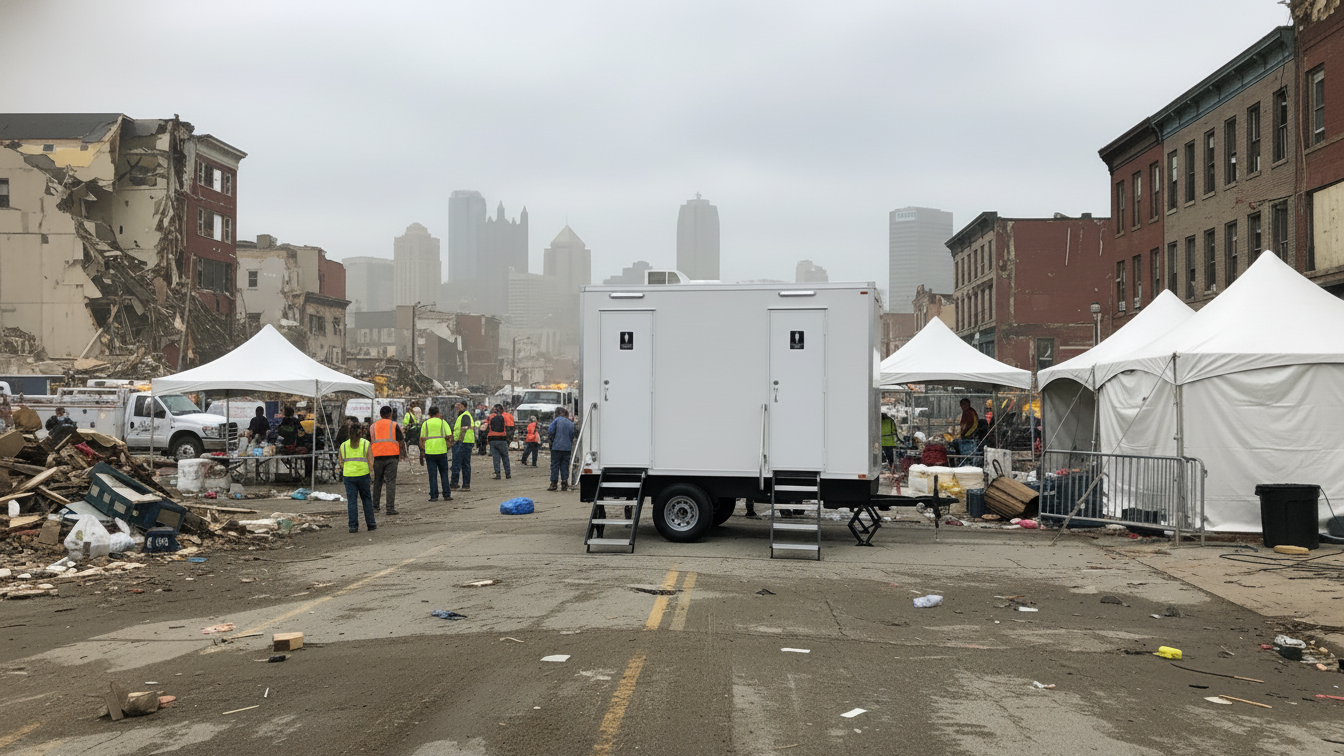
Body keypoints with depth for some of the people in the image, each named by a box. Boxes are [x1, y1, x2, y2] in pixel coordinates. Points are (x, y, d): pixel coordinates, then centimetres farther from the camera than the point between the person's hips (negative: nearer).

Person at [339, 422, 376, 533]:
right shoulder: (366, 443, 0)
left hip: (348, 475, 1)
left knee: (351, 501, 3)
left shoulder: (343, 445, 5)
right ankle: (371, 525, 14)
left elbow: (341, 463, 8)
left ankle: (353, 526, 0)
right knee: (366, 499, 10)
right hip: (363, 474, -1)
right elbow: (370, 461, -3)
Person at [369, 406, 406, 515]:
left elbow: (368, 443, 14)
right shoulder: (394, 425, 1)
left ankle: (375, 506, 19)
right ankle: (390, 508, -7)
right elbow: (401, 442, 0)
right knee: (391, 482, -3)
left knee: (377, 482, 14)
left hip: (377, 457, 3)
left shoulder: (372, 426, 11)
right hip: (392, 456, -3)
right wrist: (403, 454, 14)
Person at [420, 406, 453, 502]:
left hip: (429, 452, 0)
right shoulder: (443, 422, 3)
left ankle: (434, 496, 2)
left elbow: (422, 439, 3)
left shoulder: (425, 423, 6)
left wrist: (422, 451, 11)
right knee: (444, 474, 9)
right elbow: (450, 437, -4)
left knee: (432, 475, 4)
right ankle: (447, 495, 8)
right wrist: (447, 446, 9)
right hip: (442, 451, 0)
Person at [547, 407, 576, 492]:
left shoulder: (557, 420, -3)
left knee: (555, 466, 1)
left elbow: (550, 431, -8)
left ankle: (553, 484, 0)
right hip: (567, 447, 4)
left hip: (557, 446, -4)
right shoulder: (571, 424, 10)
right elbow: (572, 436, 13)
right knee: (565, 466, 7)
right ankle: (564, 484, 5)